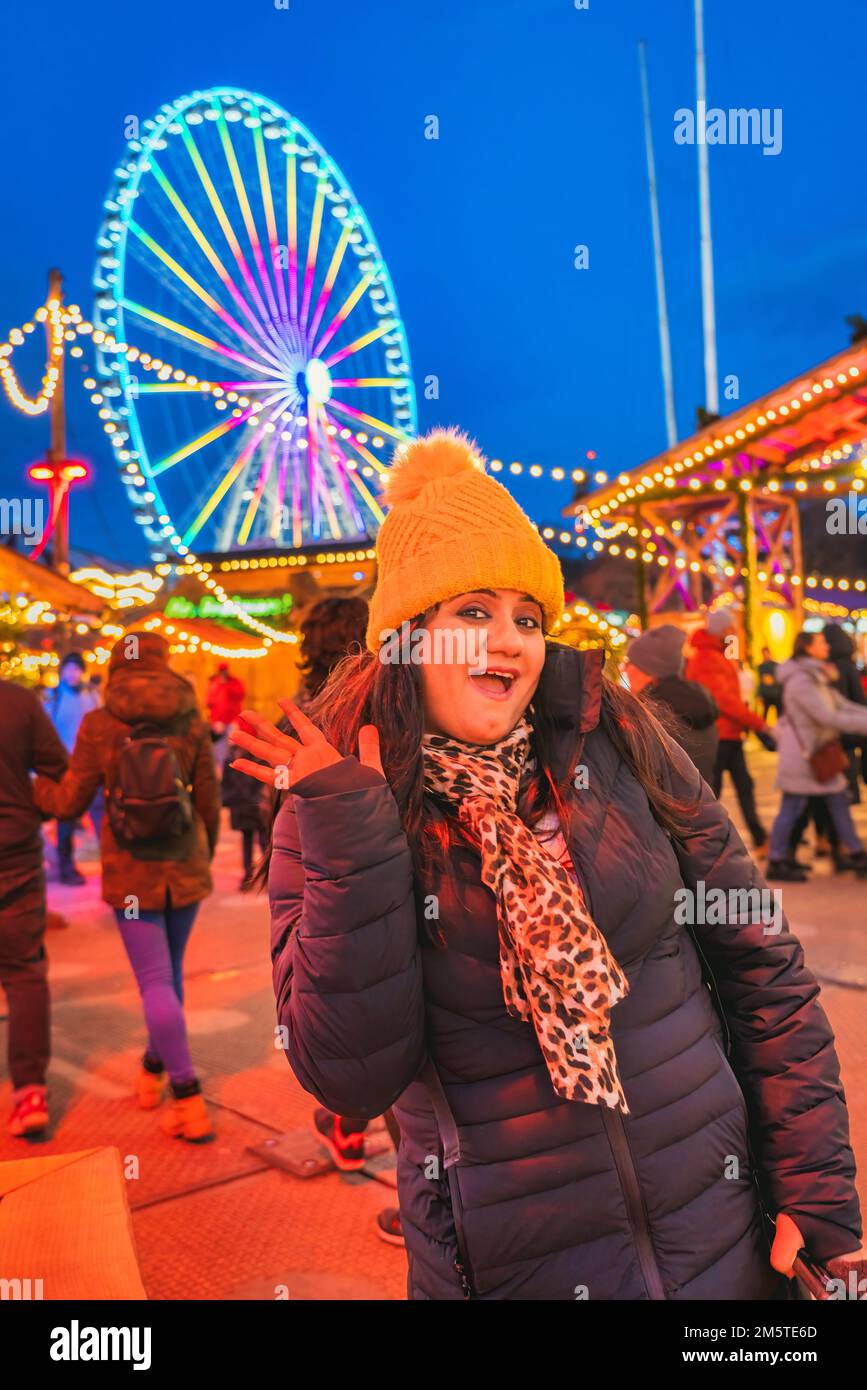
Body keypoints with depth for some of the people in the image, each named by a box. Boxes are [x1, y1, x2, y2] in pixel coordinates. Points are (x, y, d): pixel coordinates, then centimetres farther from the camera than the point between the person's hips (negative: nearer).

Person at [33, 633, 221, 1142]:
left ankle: (190, 1100, -1)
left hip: (130, 872, -2)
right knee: (170, 969, 20)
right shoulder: (191, 723, -4)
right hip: (184, 868, 3)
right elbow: (209, 802, 0)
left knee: (156, 981, 1)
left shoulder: (98, 725, -9)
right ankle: (155, 1067, 38)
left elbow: (69, 801, -2)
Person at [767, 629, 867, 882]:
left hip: (820, 753, 10)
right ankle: (776, 863, 7)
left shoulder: (817, 677, 14)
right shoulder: (800, 680, -19)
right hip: (801, 754, -10)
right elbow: (828, 717, -24)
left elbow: (844, 705, 9)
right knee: (792, 808, -2)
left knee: (838, 801, 12)